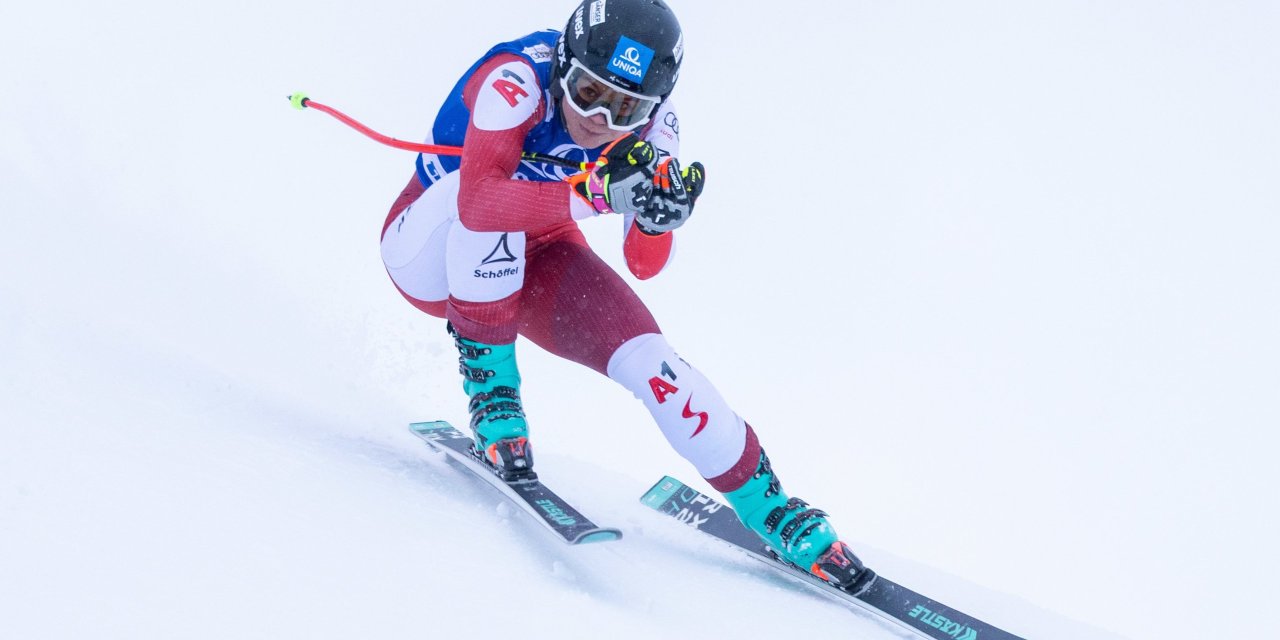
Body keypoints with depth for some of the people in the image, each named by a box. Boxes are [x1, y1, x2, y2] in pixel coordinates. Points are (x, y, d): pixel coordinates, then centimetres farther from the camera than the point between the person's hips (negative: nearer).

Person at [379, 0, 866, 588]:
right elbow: (477, 201, -47)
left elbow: (644, 266, -15)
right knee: (484, 198, -37)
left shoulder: (648, 128, -16)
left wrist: (658, 217, -36)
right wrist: (595, 194, -56)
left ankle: (765, 505, -2)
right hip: (433, 248, -4)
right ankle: (487, 378, -24)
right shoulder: (517, 80, -32)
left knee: (647, 358, -16)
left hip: (530, 259, 4)